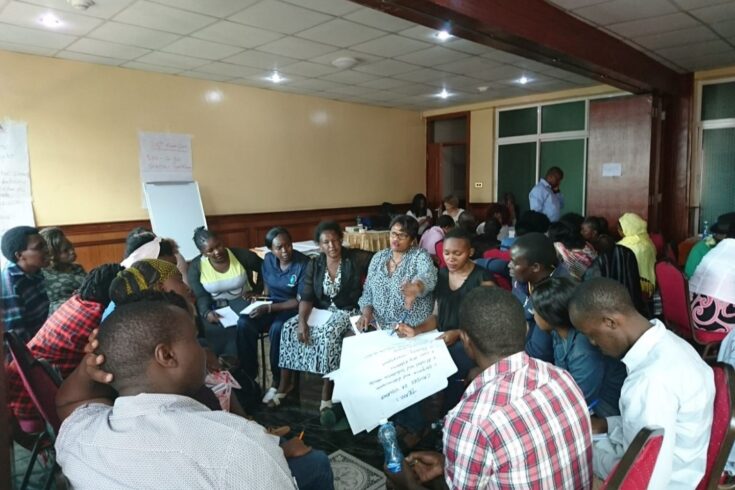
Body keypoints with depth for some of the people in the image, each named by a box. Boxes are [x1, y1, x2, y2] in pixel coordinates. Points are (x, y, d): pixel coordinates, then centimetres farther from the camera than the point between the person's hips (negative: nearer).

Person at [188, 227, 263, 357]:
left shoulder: (241, 255, -10)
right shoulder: (195, 266, -7)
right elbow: (200, 296, -11)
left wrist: (257, 290, -1)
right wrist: (206, 312, -31)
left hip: (240, 300, 0)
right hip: (213, 305, 1)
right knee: (210, 330, -32)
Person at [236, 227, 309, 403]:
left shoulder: (303, 263, -18)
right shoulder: (268, 260, 0)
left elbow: (301, 301, -19)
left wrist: (270, 308, -25)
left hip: (293, 308, -5)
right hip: (270, 305, 5)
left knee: (276, 329, -36)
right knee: (244, 323, -24)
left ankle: (278, 381, -18)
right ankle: (248, 375, -13)